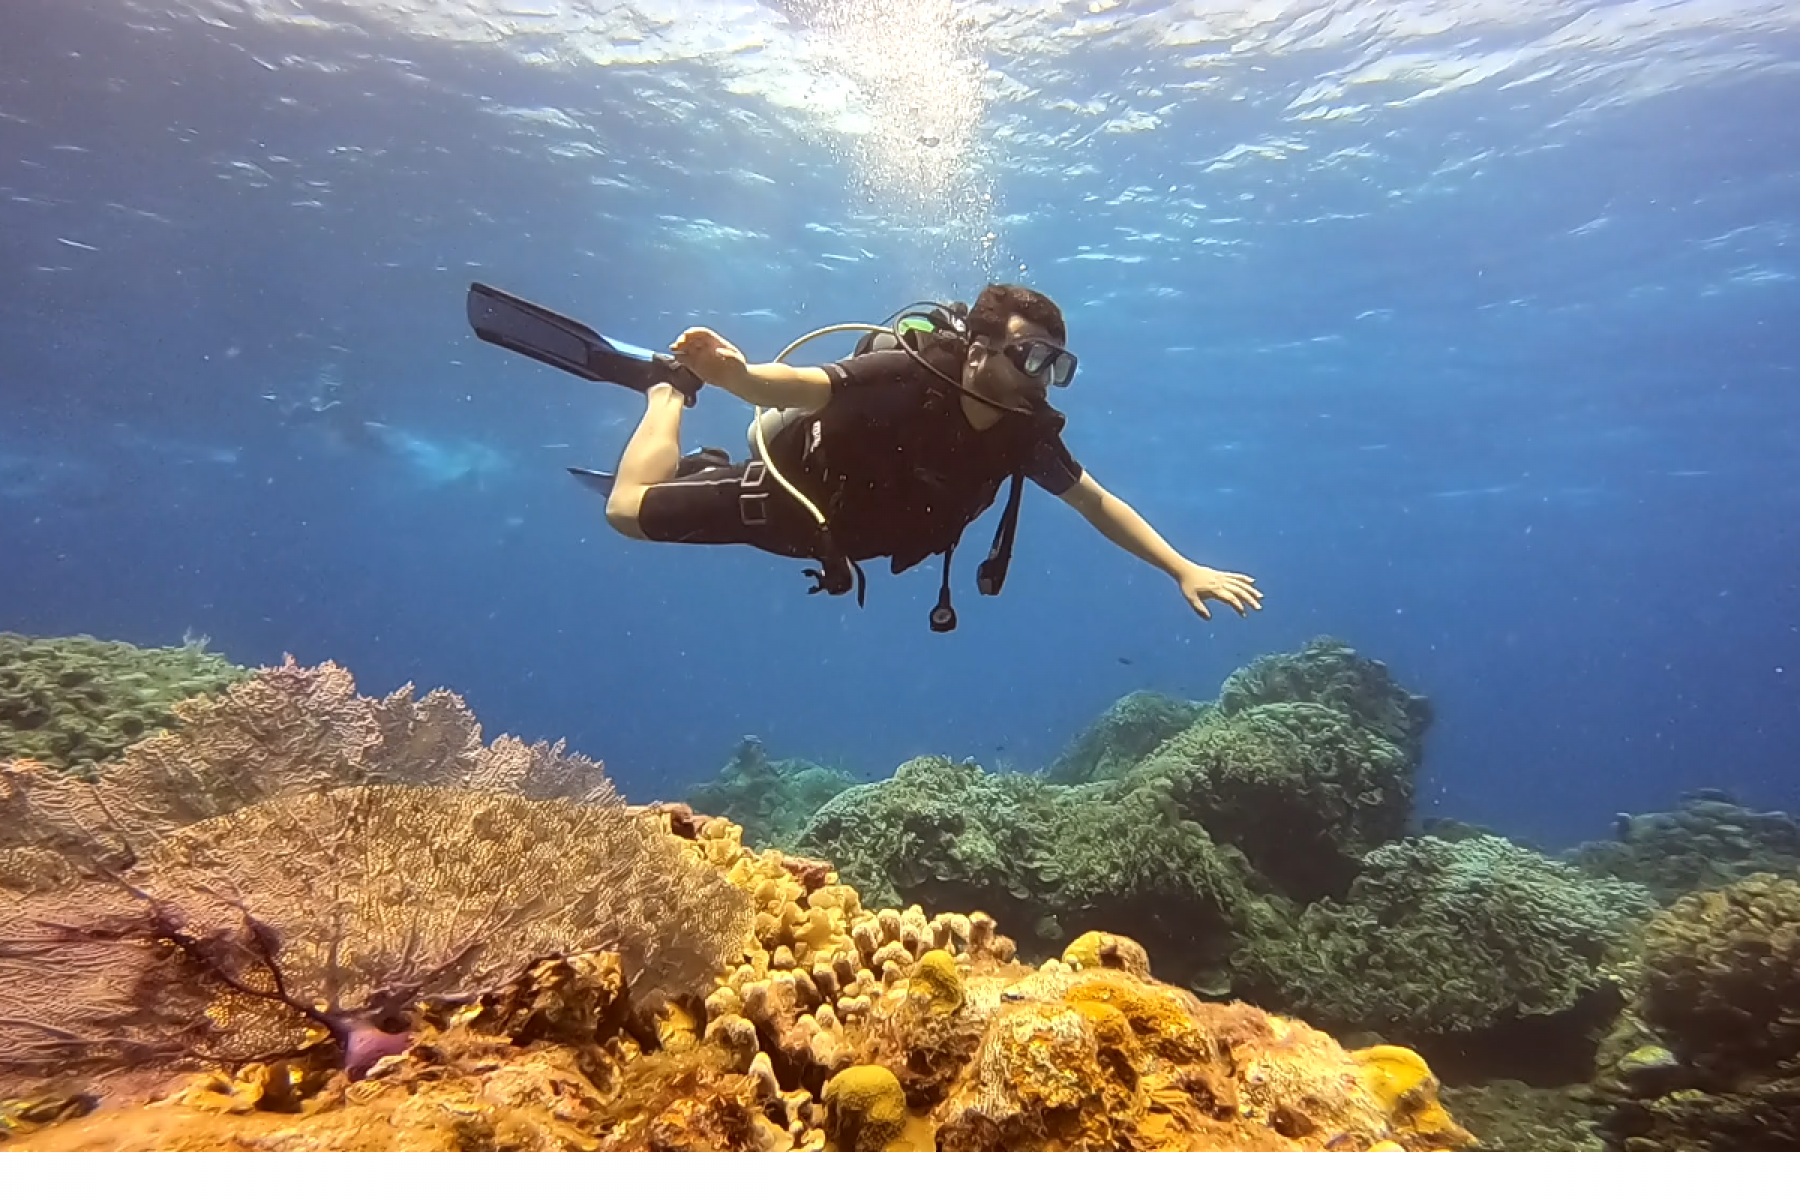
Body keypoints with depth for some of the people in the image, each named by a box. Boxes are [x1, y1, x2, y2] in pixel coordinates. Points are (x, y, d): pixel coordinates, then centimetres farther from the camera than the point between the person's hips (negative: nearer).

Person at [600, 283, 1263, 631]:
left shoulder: (1026, 434, -19)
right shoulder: (909, 377, -36)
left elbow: (1097, 502, -8)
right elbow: (793, 386, -41)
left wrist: (1184, 570, -13)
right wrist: (734, 375, -64)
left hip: (841, 526, 6)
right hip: (786, 491, -6)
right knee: (629, 508, 1)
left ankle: (707, 470, 51)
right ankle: (671, 390, 22)